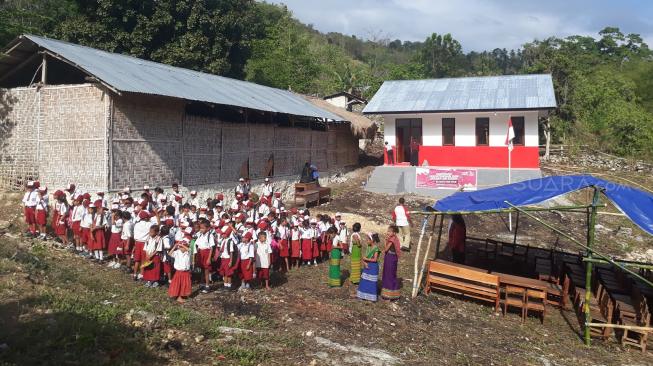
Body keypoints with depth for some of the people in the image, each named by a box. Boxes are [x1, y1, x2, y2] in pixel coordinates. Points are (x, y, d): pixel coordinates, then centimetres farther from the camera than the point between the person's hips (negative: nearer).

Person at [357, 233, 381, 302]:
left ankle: (371, 296, 10)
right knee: (365, 281, 11)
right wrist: (364, 263, -11)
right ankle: (364, 295, 21)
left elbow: (375, 259, -18)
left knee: (371, 282, 0)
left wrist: (366, 259, -14)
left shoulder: (376, 248, -14)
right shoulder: (369, 247, 7)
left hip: (373, 267, -7)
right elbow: (365, 257, 7)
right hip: (367, 266, 7)